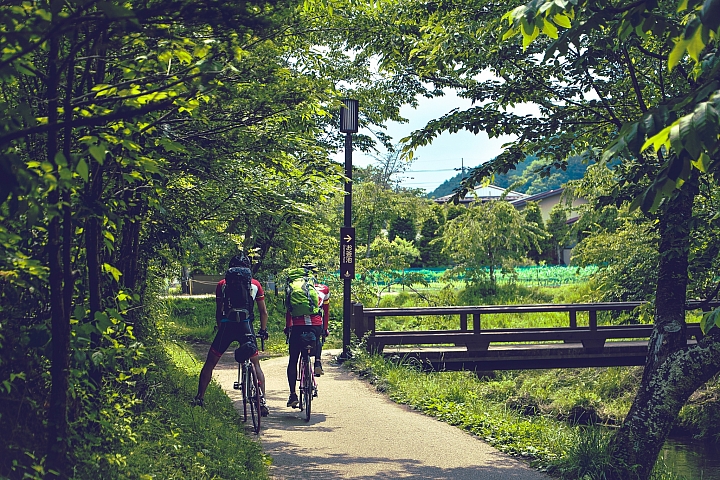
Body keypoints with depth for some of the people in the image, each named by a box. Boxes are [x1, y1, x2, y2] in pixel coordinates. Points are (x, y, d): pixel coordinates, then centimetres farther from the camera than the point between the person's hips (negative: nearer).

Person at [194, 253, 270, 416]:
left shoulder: (222, 284, 13)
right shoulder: (255, 284, 13)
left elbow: (218, 312, 15)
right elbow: (264, 312, 15)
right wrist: (263, 330, 27)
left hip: (226, 326, 0)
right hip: (246, 326, 0)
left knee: (210, 363, 13)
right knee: (255, 364, 12)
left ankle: (199, 398, 15)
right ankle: (262, 401, 3)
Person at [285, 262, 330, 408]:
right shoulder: (323, 289, 14)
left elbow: (289, 310, 17)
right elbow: (326, 311, 21)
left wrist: (287, 327, 29)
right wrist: (325, 329, 32)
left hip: (297, 327, -1)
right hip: (316, 327, 1)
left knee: (293, 361, 10)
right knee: (317, 342, 38)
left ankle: (293, 394, 3)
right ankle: (318, 362, 13)